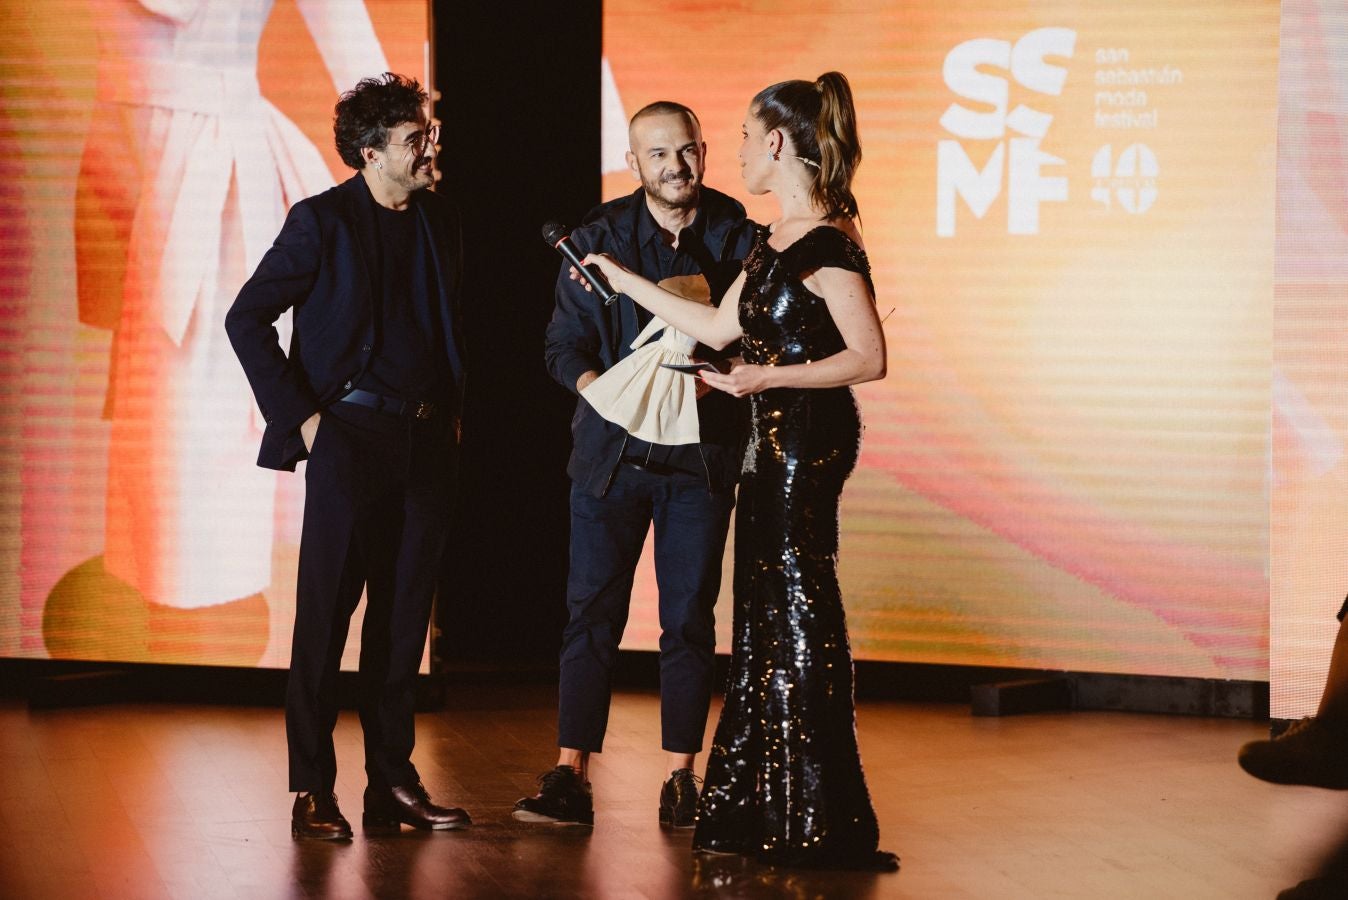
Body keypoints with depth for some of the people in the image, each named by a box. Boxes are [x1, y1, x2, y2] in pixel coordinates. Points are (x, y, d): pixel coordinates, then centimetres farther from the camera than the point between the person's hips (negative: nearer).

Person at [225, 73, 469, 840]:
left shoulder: (440, 223, 12)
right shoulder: (323, 222, -5)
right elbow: (247, 318, -5)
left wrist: (453, 415, 13)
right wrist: (298, 415, -9)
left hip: (427, 441, 6)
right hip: (351, 437, -5)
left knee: (404, 616, 8)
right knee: (326, 613, -3)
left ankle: (394, 783, 15)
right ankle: (314, 791, 2)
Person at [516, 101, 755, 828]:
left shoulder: (736, 237, 0)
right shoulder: (598, 237, 1)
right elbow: (564, 345, 0)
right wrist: (606, 389, -18)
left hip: (701, 455, 0)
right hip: (612, 449, 0)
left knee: (689, 618, 4)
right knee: (591, 611, -2)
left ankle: (681, 779, 11)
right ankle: (569, 776, -1)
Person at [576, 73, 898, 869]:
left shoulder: (827, 244, -15)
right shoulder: (776, 240, 13)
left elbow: (869, 358, -19)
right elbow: (720, 327, 20)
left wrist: (769, 377, -24)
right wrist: (624, 281, 25)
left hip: (808, 437, -10)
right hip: (774, 442, 10)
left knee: (797, 610, -4)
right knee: (766, 615, 12)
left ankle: (820, 821, 3)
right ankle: (761, 811, 19)